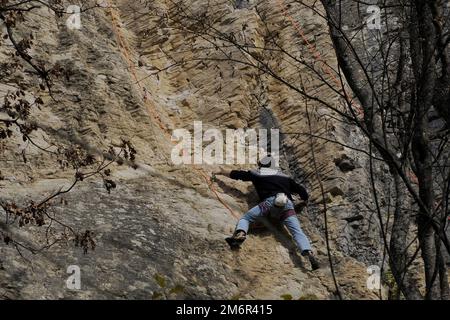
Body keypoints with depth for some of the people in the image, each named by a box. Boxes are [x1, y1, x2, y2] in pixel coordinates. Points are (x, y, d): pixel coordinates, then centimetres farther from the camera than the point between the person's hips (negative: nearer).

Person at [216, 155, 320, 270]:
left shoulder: (257, 173, 25)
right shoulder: (285, 176, 32)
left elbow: (237, 174, 32)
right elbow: (302, 191, 31)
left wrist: (222, 172, 50)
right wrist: (304, 199, 53)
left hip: (271, 201, -3)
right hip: (288, 204, 3)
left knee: (245, 218, 6)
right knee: (297, 231, -7)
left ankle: (240, 234, -26)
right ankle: (309, 253, -31)